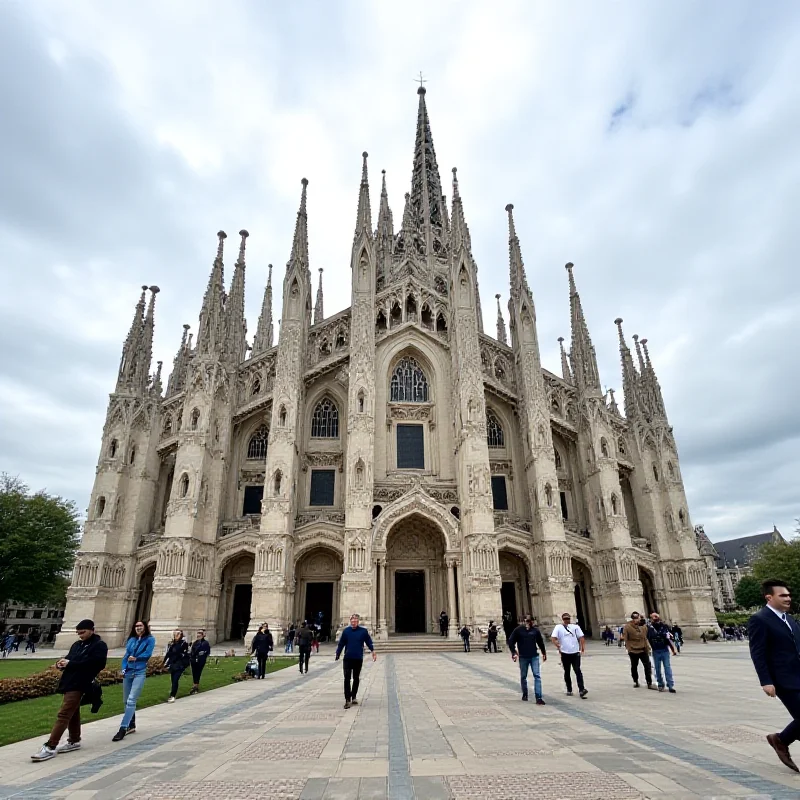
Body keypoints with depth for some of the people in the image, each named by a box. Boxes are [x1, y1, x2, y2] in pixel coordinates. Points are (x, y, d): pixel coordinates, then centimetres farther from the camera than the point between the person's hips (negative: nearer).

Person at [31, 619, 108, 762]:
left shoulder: (99, 646, -11)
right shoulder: (77, 644, 17)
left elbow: (94, 664, -22)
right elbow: (69, 659, 20)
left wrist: (70, 664, -19)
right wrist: (62, 663, -5)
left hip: (79, 685, -9)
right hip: (70, 682, 9)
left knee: (63, 714, -11)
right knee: (73, 713, 17)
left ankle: (50, 747, -8)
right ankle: (74, 741, 29)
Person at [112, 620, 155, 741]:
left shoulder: (150, 639, -2)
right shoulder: (131, 639, 10)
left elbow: (147, 654, -9)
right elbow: (126, 655, 8)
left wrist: (135, 658, -2)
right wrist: (123, 669, -4)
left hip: (140, 673, -5)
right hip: (128, 672, 5)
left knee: (131, 701, -14)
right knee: (126, 701, 12)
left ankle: (123, 728, -15)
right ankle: (131, 725, 27)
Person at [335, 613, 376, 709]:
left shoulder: (363, 631, -1)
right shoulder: (346, 631, 1)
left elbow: (369, 642, 3)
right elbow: (341, 644, 3)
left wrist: (373, 651, -12)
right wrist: (337, 655, -5)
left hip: (358, 659, 0)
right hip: (347, 659, 0)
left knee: (356, 679, 12)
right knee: (347, 679, -5)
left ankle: (354, 697, 28)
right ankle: (347, 699, 1)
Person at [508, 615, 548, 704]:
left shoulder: (535, 630, 2)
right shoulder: (518, 630, -6)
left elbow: (540, 642, 15)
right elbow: (511, 641, -4)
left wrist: (544, 653, 19)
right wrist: (514, 652, -12)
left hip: (534, 656, 1)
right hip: (523, 657, -1)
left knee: (537, 676, -7)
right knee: (523, 677, 11)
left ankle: (538, 697, -6)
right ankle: (525, 694, 31)